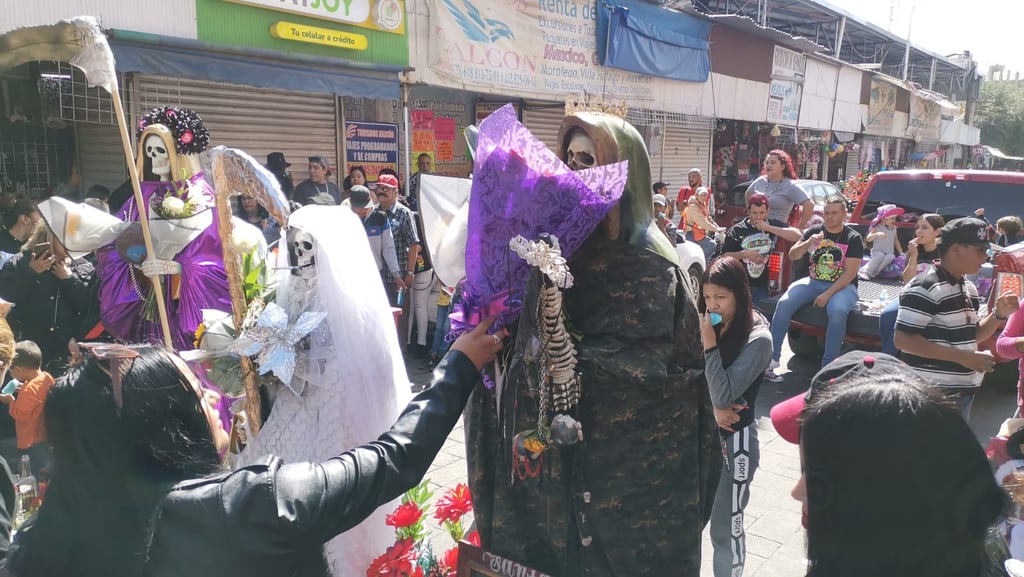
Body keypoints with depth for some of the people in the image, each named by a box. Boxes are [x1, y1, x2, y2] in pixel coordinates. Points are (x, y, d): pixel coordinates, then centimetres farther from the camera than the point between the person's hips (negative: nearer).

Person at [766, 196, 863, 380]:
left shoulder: (853, 238, -2)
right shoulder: (814, 231, 8)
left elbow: (850, 272, -10)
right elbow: (792, 255, 4)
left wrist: (828, 294, -20)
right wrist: (808, 243, -17)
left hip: (842, 286, -3)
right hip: (813, 282, 3)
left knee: (838, 311, -36)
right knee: (784, 303, -24)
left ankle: (828, 367, -27)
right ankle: (771, 358, -22)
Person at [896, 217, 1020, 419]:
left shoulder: (969, 288, 12)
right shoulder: (924, 288, -18)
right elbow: (903, 340, -23)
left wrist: (999, 314, 3)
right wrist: (962, 357, -23)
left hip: (963, 390, 10)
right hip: (933, 394, -10)